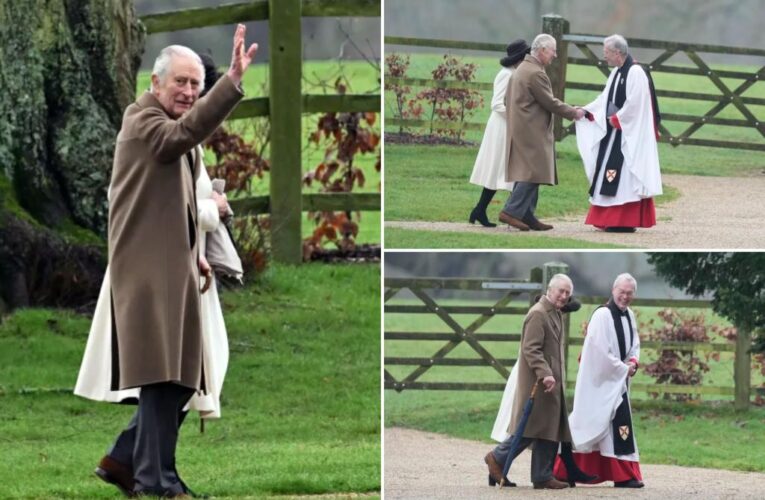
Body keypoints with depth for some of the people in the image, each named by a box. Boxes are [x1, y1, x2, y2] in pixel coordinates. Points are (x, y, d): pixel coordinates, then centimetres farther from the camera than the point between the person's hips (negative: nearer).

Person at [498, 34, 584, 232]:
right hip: (532, 132, -10)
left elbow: (507, 100, 21)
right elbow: (550, 102, -15)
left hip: (519, 129, 10)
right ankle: (512, 211, -14)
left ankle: (526, 215, 11)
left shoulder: (521, 69, 16)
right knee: (534, 172, -10)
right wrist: (573, 113, -4)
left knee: (527, 172, 11)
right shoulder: (535, 73, -16)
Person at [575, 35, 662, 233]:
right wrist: (586, 112, 6)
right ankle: (611, 219, 9)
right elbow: (605, 99, 16)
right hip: (614, 131, 10)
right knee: (611, 178, 8)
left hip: (629, 134, -10)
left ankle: (626, 222, -11)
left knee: (626, 176, -10)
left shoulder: (635, 73, -15)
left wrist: (615, 119, -12)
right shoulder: (616, 73, 13)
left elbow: (634, 104, -20)